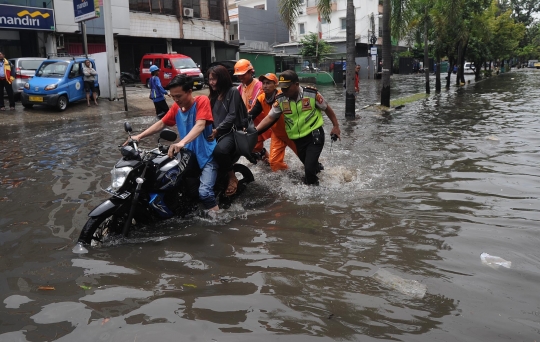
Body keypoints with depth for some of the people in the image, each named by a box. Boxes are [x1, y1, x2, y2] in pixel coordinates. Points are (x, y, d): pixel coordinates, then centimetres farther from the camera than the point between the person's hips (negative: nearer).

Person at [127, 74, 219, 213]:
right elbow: (161, 124, 12)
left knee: (204, 191, -22)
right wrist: (139, 136, -1)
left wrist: (181, 142, -48)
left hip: (206, 154, -7)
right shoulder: (176, 107, 4)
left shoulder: (202, 101, -17)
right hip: (189, 153, 7)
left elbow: (200, 125, -32)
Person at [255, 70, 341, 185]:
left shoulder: (312, 94, -16)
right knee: (308, 165, 20)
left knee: (309, 168, -15)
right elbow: (270, 117, -4)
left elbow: (327, 109, -2)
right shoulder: (280, 99, -10)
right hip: (297, 139, 4)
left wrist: (336, 126, 2)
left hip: (315, 135, -4)